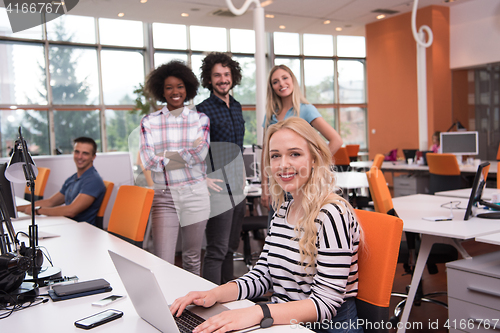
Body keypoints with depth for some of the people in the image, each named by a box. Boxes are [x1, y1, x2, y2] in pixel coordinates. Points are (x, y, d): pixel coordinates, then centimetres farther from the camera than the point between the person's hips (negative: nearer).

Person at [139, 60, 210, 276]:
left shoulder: (200, 119, 8)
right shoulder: (149, 122, 6)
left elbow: (200, 154, -6)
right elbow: (147, 160, -6)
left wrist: (166, 155, -11)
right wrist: (186, 155, -11)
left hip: (194, 195, 1)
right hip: (163, 196, -1)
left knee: (192, 259, 12)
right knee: (163, 263, -6)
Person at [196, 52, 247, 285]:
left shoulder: (236, 106, 13)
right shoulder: (203, 110, -9)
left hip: (237, 187, 8)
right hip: (218, 187, -7)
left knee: (230, 247, 16)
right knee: (217, 251, -5)